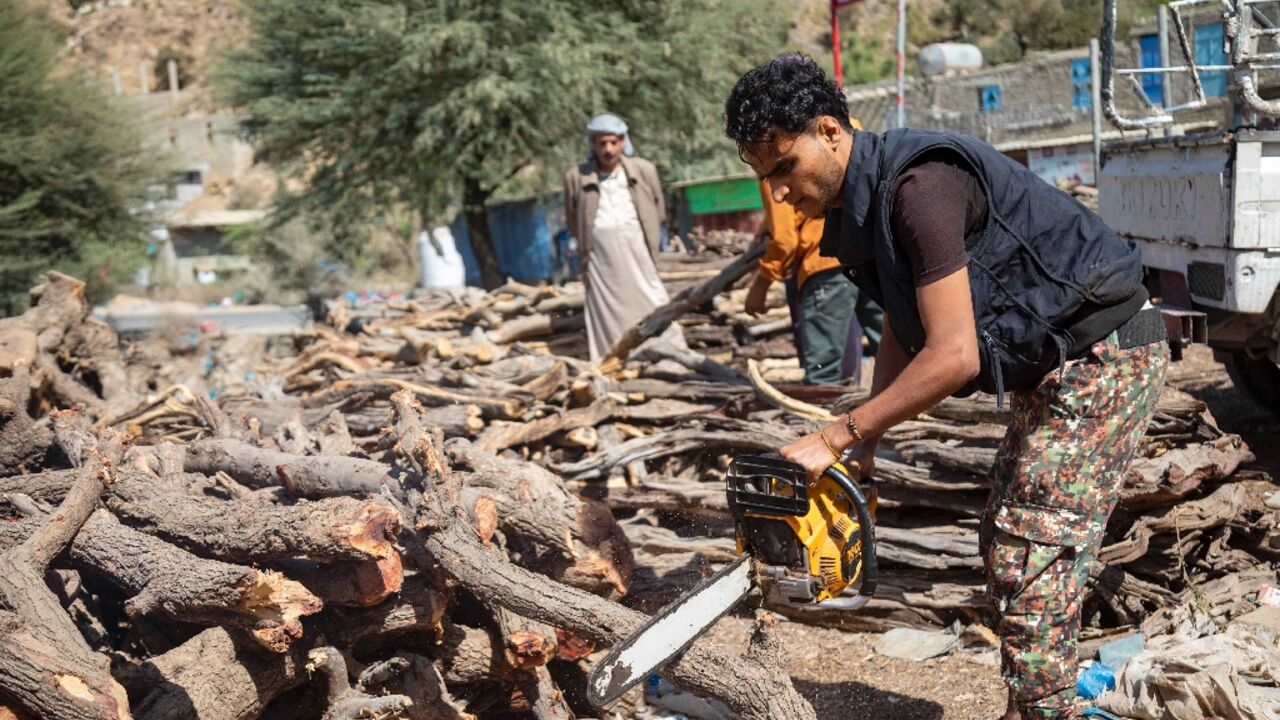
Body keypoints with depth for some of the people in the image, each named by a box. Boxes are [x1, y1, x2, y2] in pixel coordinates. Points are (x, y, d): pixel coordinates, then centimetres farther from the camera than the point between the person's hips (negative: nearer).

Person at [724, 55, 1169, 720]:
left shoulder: (918, 185, -26)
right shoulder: (859, 210, 6)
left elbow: (954, 356, -28)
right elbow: (901, 340, 14)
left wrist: (836, 437, -22)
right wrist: (863, 448, 1)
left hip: (1102, 357, -10)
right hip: (1053, 369, 10)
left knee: (1034, 565, -10)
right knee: (1007, 548, 13)